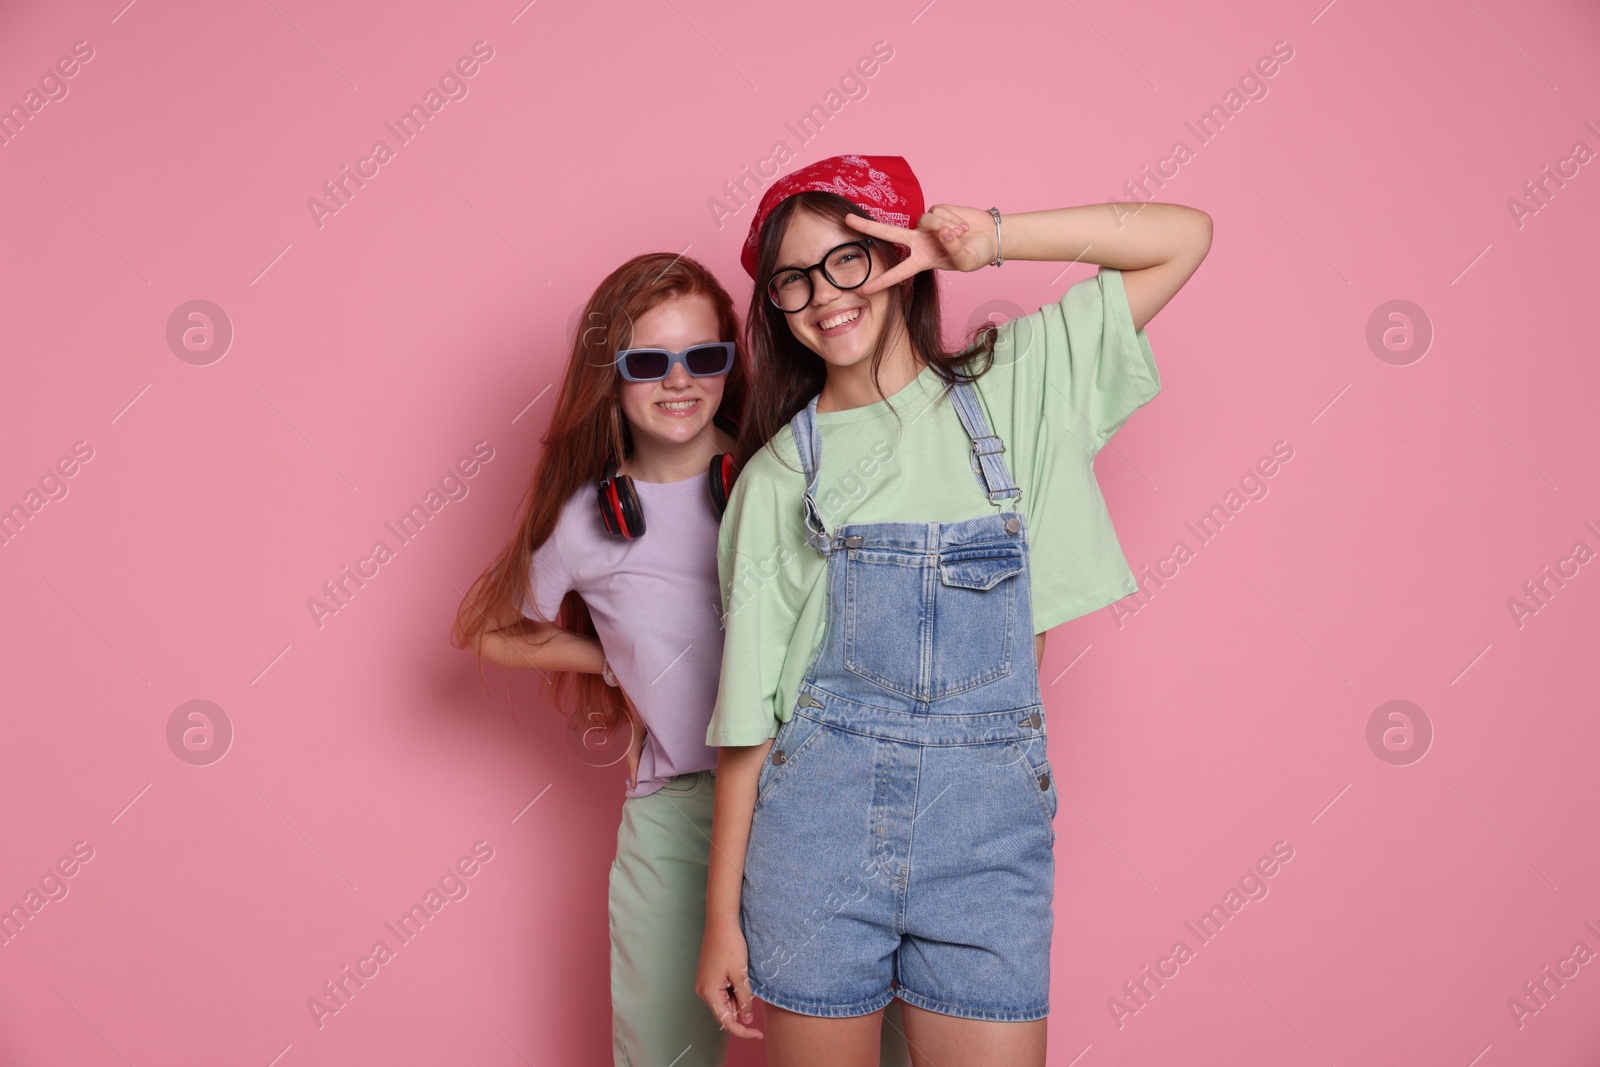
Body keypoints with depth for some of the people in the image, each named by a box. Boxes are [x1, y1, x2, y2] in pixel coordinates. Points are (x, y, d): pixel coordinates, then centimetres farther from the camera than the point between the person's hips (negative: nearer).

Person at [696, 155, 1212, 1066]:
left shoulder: (1015, 384, 5)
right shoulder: (778, 475, 2)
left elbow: (1185, 236, 4)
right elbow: (749, 711, 1)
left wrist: (992, 238, -4)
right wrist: (723, 914, 0)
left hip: (990, 828, 0)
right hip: (817, 826, 0)